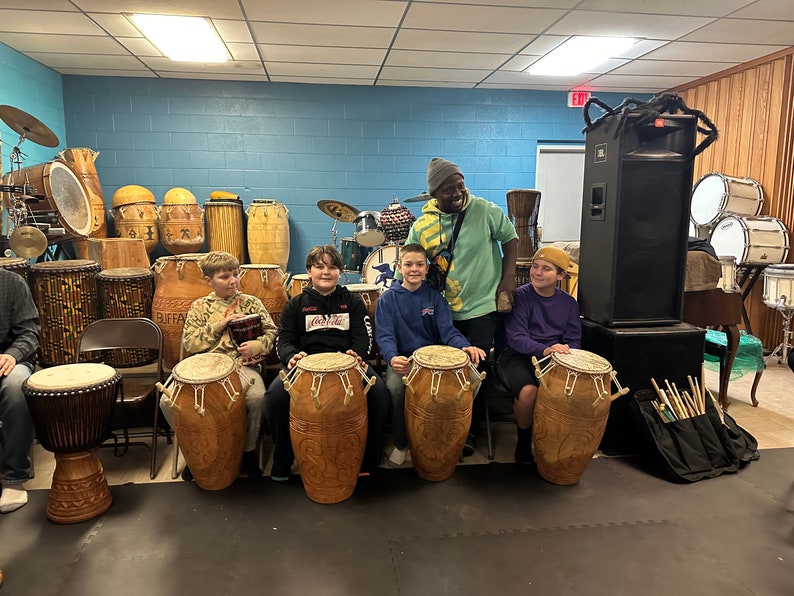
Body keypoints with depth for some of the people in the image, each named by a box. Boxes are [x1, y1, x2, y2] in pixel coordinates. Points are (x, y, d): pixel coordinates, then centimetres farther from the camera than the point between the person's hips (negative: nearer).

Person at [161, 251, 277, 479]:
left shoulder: (251, 303, 11)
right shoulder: (199, 306, 13)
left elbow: (271, 332, 8)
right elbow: (188, 343, 5)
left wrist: (257, 346, -13)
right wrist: (218, 325, -5)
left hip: (241, 365, -2)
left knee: (257, 398, -33)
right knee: (167, 402, -19)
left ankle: (249, 451, -5)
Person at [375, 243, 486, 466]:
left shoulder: (434, 297, 6)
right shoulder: (388, 298, 1)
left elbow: (447, 329, -5)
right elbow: (384, 335, -9)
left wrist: (464, 346, -28)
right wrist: (392, 357, -31)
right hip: (402, 358, -2)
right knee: (395, 385, -33)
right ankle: (400, 443, -6)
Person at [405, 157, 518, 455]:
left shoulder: (485, 210, -9)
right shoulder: (422, 226, -4)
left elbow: (510, 238, 3)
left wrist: (508, 278, -7)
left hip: (484, 306, -2)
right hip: (446, 310, 3)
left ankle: (469, 431, 18)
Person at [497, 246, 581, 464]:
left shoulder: (569, 303, 7)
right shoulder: (520, 296, -6)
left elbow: (573, 340, 4)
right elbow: (516, 338, -16)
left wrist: (564, 352, -20)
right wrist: (544, 350, -33)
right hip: (518, 356, -3)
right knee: (528, 391, -32)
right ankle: (524, 438, -1)